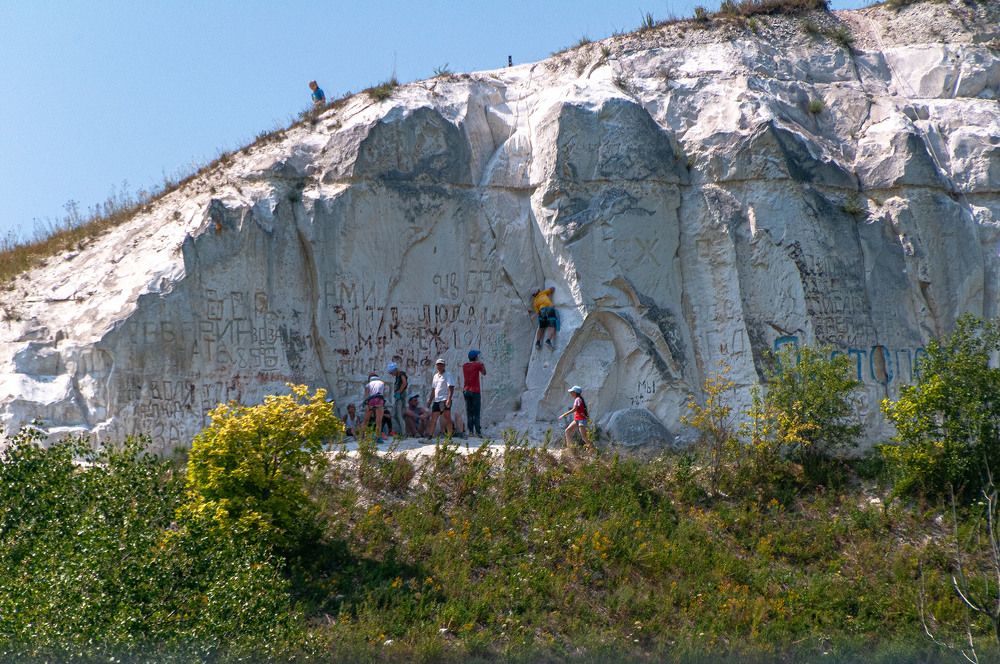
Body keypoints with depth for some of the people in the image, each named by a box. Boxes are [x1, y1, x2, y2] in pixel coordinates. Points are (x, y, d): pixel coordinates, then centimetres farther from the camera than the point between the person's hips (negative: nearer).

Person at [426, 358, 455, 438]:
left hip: (445, 400, -8)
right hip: (436, 400, 8)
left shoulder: (448, 375, -5)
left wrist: (449, 399, -25)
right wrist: (430, 400, 21)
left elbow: (451, 388, -14)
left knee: (447, 418, -7)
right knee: (433, 419, 8)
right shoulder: (435, 376, 19)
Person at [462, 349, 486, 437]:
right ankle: (478, 431, -10)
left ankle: (470, 431, -1)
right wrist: (483, 366, 28)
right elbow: (484, 373, 10)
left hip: (466, 391, 5)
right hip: (475, 391, -5)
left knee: (469, 412, 5)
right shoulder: (478, 365, -6)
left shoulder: (464, 366, 8)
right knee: (476, 412, -5)